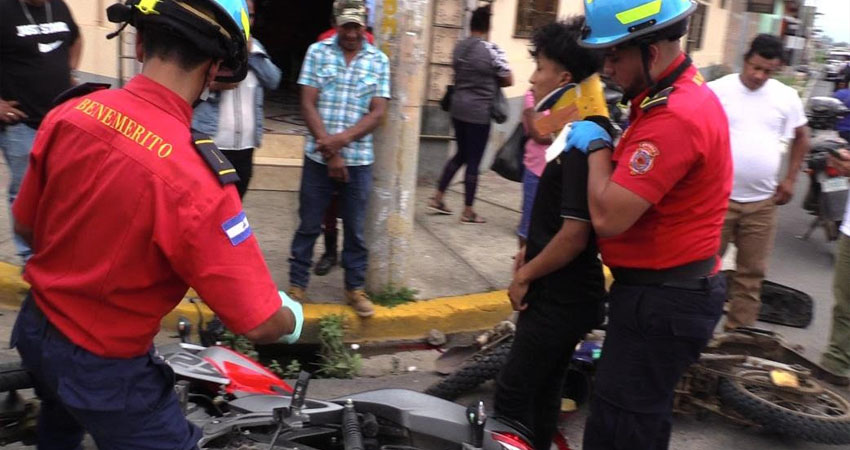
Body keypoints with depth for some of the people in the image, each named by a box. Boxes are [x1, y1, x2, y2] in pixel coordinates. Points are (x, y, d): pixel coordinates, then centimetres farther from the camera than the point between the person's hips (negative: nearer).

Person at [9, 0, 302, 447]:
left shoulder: (67, 115, -14)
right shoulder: (193, 182, -34)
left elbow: (25, 227, 3)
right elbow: (260, 323, -28)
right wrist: (293, 317, -5)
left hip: (34, 327, 7)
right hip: (105, 367, -7)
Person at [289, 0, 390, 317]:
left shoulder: (379, 61, 4)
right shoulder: (317, 52, 1)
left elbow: (377, 113, -2)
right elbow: (308, 105, -4)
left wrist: (342, 139, -16)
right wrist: (330, 151, -11)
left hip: (359, 160, 1)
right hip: (318, 157, -1)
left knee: (355, 229, 9)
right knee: (308, 226, 7)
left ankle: (355, 288, 22)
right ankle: (297, 284, 21)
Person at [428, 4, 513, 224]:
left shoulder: (458, 47, 6)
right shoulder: (492, 50, -12)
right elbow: (508, 81, -5)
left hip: (458, 107, 6)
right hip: (479, 111, -6)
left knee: (461, 154, 20)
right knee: (474, 160, 1)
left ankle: (437, 197, 20)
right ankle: (467, 212, 9)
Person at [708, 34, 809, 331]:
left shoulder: (786, 97, 4)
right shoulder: (717, 90, -5)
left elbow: (801, 137, 18)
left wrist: (790, 178, 11)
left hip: (763, 202, 3)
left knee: (751, 272, 10)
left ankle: (739, 331, 22)